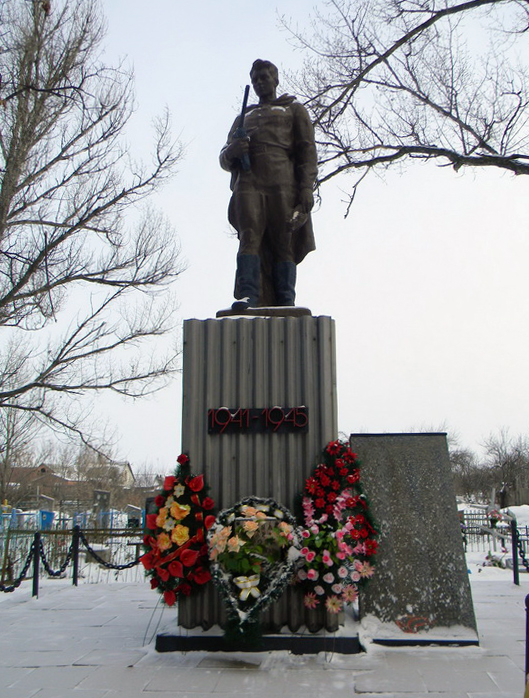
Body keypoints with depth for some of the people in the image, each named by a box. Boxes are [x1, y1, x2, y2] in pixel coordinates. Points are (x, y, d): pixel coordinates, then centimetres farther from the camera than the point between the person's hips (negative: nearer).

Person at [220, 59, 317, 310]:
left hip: (282, 183, -2)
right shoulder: (243, 117, 34)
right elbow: (224, 160, 26)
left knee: (284, 244, -10)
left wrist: (307, 188, -7)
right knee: (249, 237, -18)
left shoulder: (294, 109, 24)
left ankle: (285, 304, -16)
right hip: (248, 182, 2)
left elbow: (308, 151, 10)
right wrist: (232, 151, 0)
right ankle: (247, 296, -31)